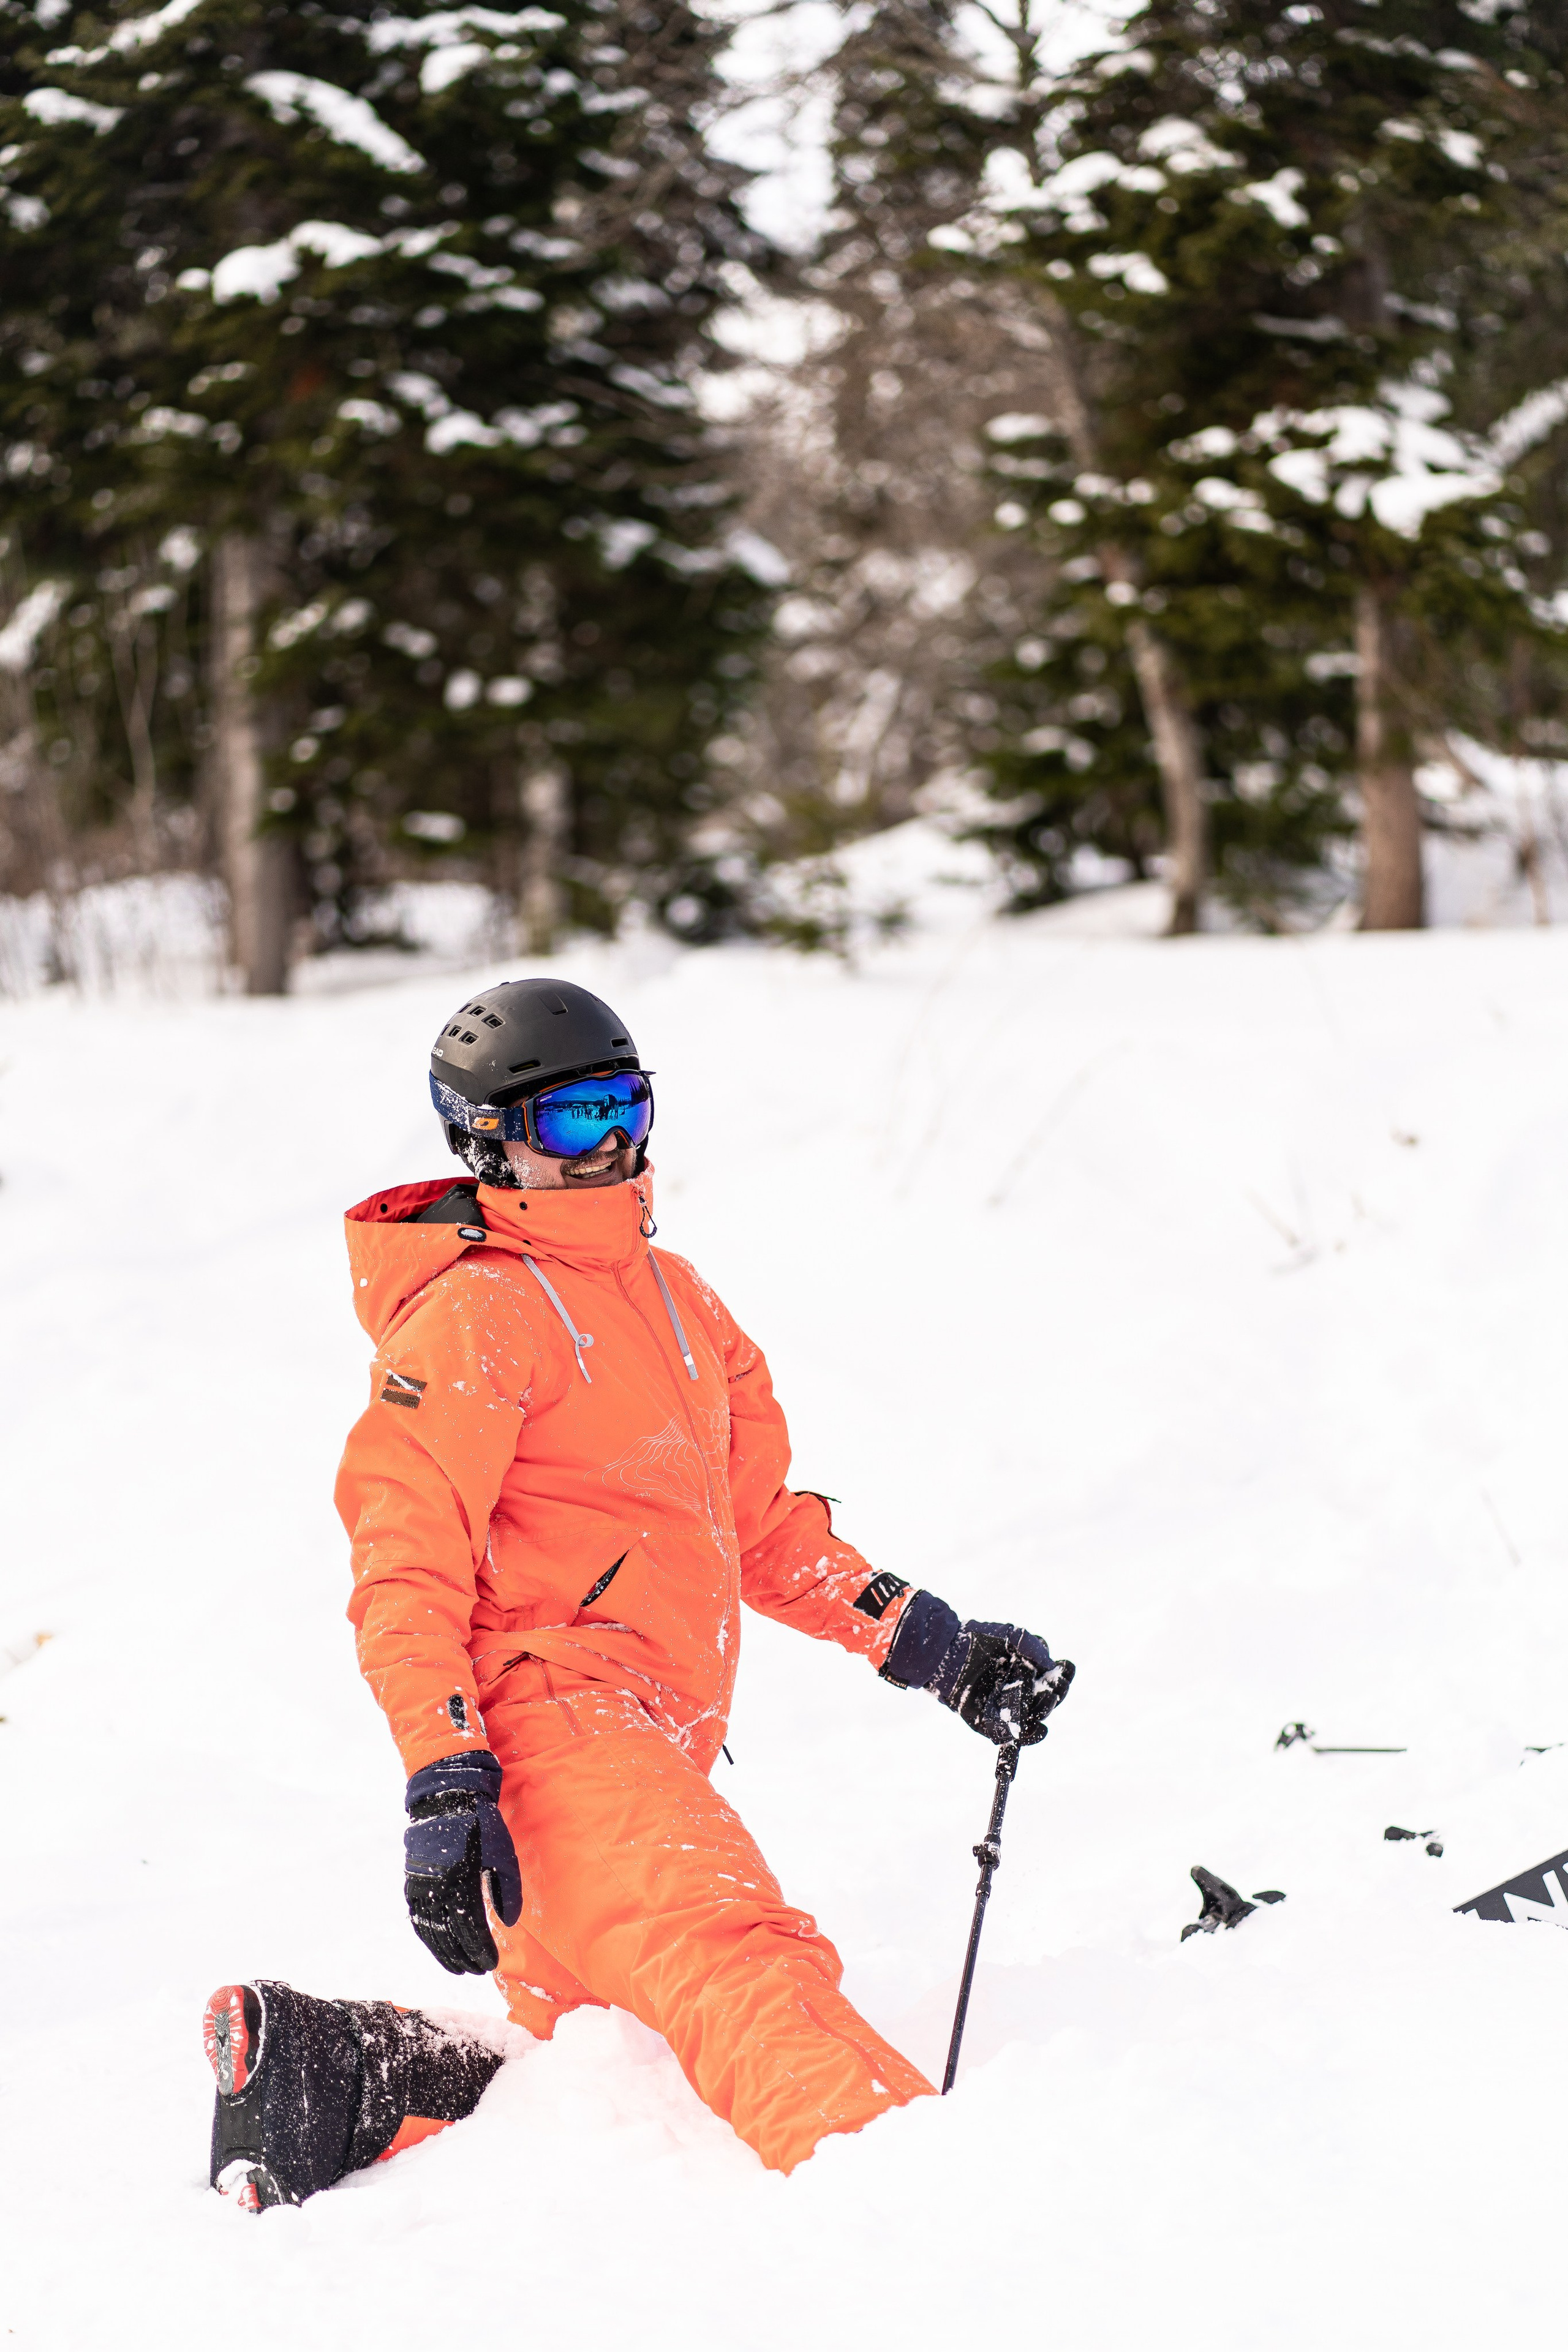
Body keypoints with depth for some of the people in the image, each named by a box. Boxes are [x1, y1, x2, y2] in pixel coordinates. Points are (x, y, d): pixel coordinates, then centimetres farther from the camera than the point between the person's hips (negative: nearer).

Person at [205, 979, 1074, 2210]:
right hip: (553, 1711, -10)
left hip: (652, 1748, 10)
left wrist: (930, 1645, 18)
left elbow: (761, 1522, 28)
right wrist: (445, 1786, -19)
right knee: (737, 1963, -31)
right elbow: (406, 1578, -8)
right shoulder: (472, 1318, -2)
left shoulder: (672, 1294, 24)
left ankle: (343, 2074, 9)